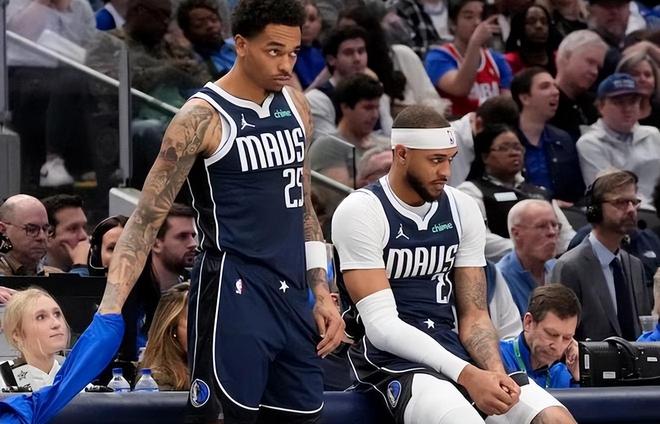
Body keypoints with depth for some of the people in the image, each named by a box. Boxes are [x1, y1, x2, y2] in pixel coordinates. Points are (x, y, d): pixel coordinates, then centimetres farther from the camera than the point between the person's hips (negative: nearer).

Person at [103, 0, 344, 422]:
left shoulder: (296, 106, 10)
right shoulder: (203, 118, -11)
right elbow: (145, 220, -12)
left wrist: (322, 293, 15)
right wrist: (110, 312, -21)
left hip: (291, 295, 7)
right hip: (233, 294, -7)